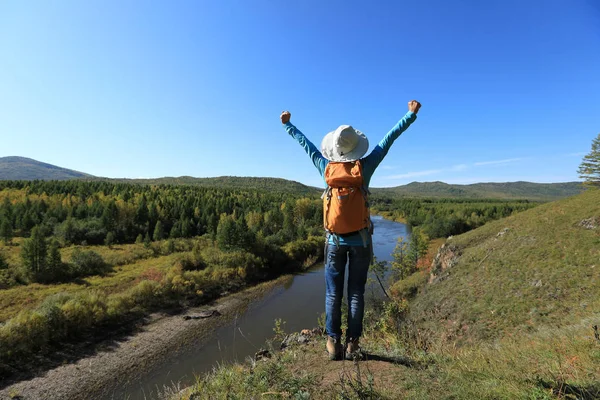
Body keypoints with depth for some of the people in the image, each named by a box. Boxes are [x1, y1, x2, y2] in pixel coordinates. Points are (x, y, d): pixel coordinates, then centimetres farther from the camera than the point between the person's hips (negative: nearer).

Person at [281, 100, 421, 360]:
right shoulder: (364, 167, -8)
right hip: (360, 240, -1)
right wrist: (411, 114, 11)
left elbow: (304, 142, 9)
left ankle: (333, 343, 14)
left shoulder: (326, 167, -5)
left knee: (333, 294, 10)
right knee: (356, 293, 8)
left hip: (335, 241, 1)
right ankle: (352, 344, 15)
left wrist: (288, 124, 24)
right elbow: (389, 139, 0)